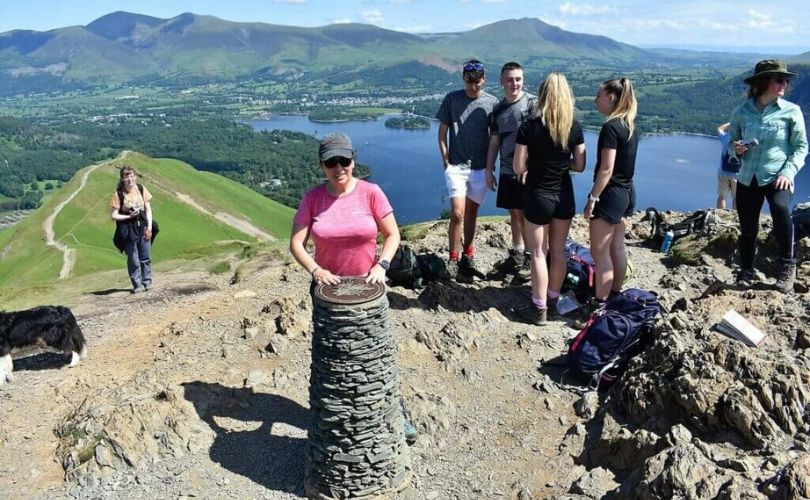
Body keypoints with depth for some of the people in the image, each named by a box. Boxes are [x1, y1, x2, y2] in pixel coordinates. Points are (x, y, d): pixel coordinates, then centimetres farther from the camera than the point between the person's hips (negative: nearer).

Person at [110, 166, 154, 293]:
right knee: (133, 259, 4)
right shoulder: (118, 194, -8)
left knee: (146, 257, 8)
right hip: (128, 230, -2)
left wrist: (149, 227, -2)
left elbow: (148, 209, 4)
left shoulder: (141, 189, 0)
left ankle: (147, 282, 21)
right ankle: (137, 285, 15)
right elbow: (113, 215, -5)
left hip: (143, 227, 3)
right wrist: (129, 216, -17)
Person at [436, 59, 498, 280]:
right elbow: (442, 132, 3)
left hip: (480, 167, 2)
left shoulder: (491, 103, 1)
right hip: (456, 166, -2)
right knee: (457, 213, -12)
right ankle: (453, 258, 1)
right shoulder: (452, 99, -2)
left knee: (472, 213, 12)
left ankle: (468, 255, 27)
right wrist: (445, 160, -2)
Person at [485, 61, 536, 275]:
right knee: (514, 213, 13)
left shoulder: (531, 103, -7)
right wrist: (489, 171, 12)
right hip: (507, 171, 6)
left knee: (525, 214, -2)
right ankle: (517, 254, 24)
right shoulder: (498, 109, 12)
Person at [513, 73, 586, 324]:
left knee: (539, 254, 6)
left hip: (538, 196, -4)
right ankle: (553, 299, 30)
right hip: (564, 196, 4)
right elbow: (580, 166, 0)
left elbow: (518, 167, -13)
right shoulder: (575, 128, -5)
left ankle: (540, 308, 13)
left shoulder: (529, 128, -14)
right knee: (558, 251, 16)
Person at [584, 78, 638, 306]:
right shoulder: (629, 126, 9)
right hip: (627, 192, 9)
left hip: (610, 194, -9)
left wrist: (593, 198, -17)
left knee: (600, 252, -1)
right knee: (617, 248, 17)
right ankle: (615, 295, 28)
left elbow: (606, 169, -22)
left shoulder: (611, 127, -18)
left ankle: (599, 304, 4)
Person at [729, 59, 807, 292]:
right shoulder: (741, 112, 0)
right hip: (747, 178, 2)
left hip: (776, 176, -2)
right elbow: (731, 143, 12)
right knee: (747, 229, 8)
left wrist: (788, 172, -13)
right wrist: (736, 150, -11)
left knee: (781, 209, -31)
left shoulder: (791, 111, -3)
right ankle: (746, 275, 30)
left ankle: (787, 265, -12)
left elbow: (801, 147, 1)